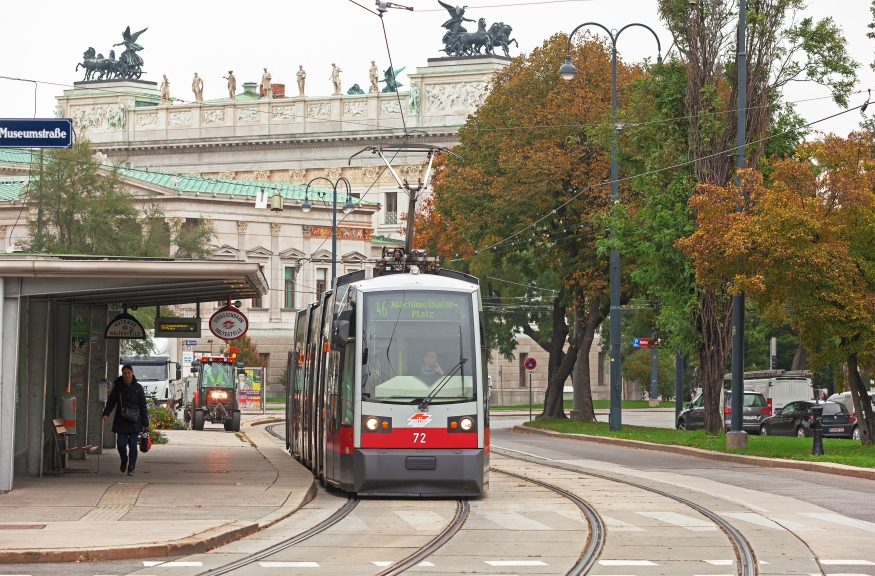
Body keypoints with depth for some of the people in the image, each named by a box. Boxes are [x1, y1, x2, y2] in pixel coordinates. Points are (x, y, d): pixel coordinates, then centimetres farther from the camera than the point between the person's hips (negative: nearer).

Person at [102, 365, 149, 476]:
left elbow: (143, 406, 5)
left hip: (134, 421, 0)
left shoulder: (137, 387, 4)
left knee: (132, 445, -2)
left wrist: (145, 423, 1)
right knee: (121, 444, -3)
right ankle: (124, 460, 28)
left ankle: (131, 468, 5)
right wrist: (106, 413, -13)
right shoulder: (118, 387, 5)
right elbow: (111, 401, 5)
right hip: (121, 421, 1)